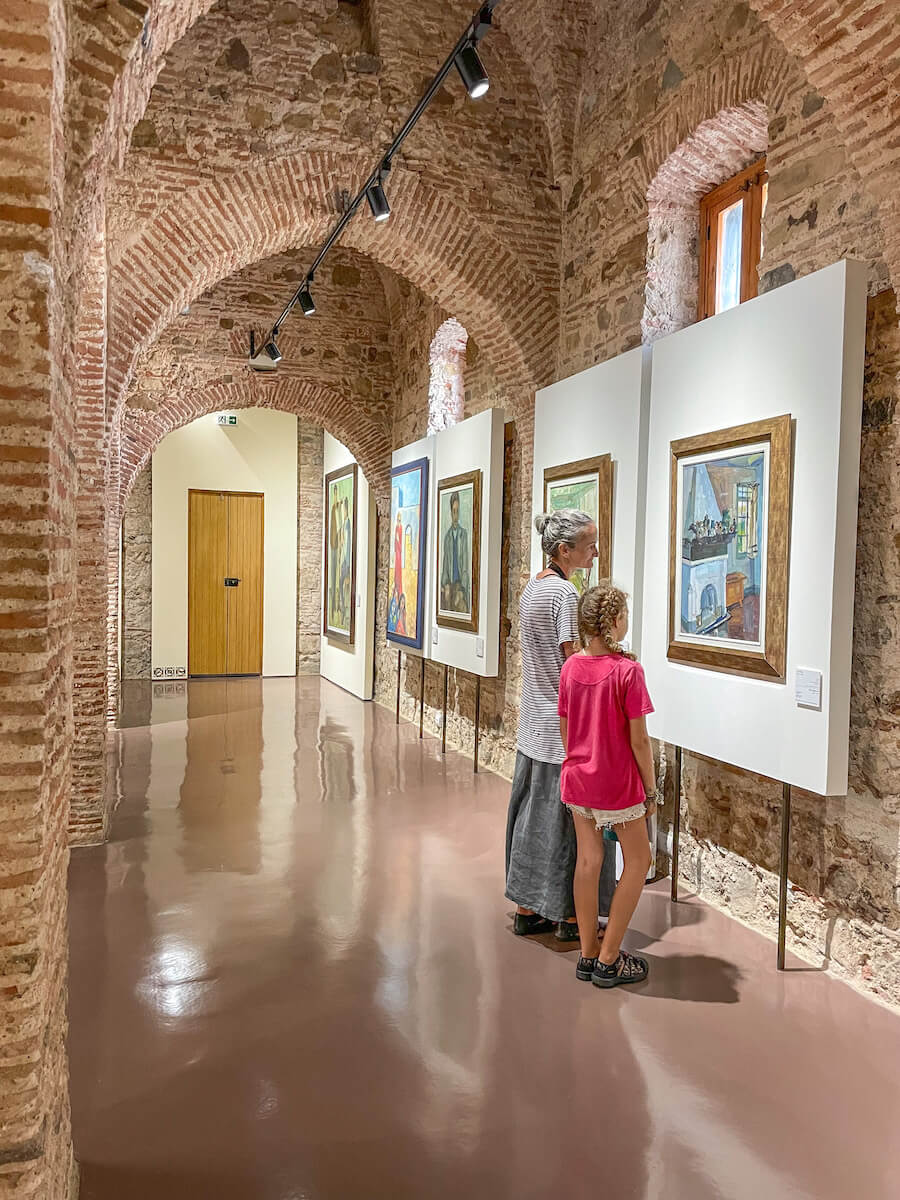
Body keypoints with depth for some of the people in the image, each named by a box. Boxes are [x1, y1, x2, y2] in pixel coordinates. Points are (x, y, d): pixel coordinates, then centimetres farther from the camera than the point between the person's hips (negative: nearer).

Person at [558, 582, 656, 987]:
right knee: (638, 861, 11)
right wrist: (651, 789, -4)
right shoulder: (627, 670, -18)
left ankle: (588, 954, 23)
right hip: (618, 783, -5)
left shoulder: (571, 667, -1)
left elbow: (564, 729, 7)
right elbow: (638, 741, -15)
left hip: (577, 778, 6)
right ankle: (608, 960, 13)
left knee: (587, 860, 14)